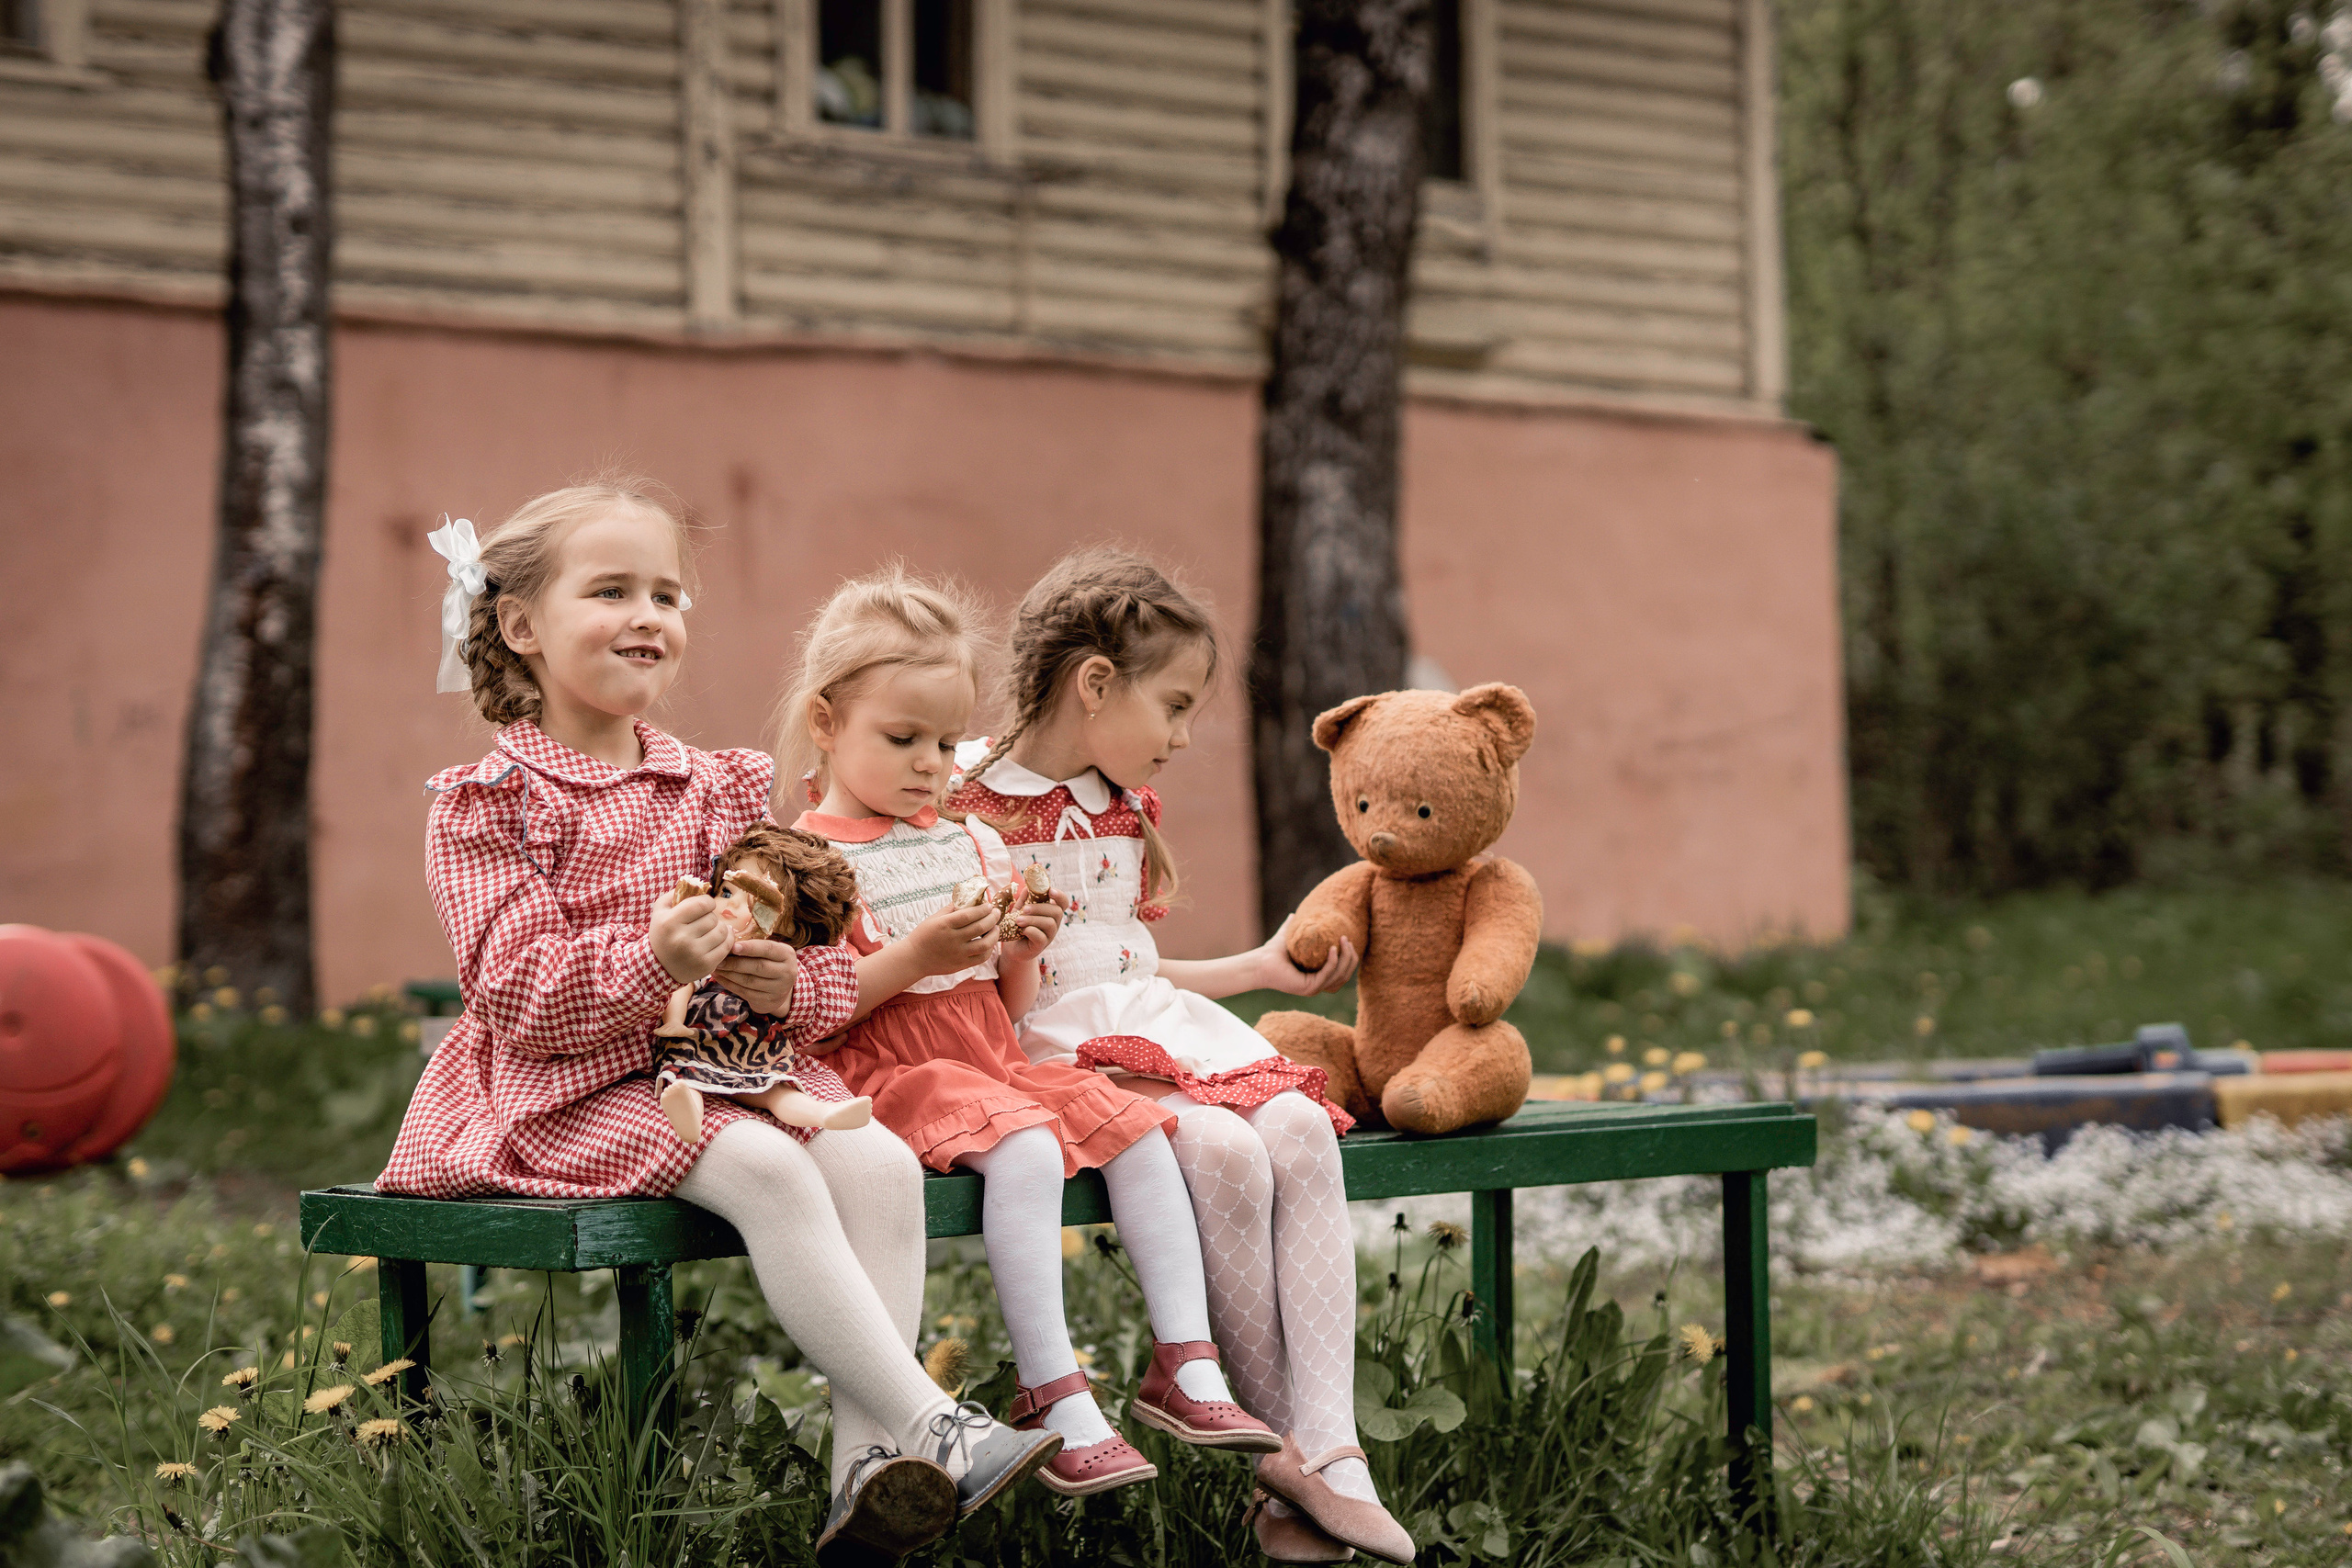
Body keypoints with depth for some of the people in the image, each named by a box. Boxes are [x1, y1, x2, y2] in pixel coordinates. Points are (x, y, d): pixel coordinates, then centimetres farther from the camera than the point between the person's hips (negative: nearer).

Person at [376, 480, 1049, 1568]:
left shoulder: (719, 790, 14)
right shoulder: (488, 802, -2)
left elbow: (829, 968, 12)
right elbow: (516, 991, -14)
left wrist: (792, 985, -14)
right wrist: (649, 962, -31)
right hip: (573, 1085, -6)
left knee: (881, 1164, -21)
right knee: (771, 1172, -31)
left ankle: (868, 1468, -25)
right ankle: (930, 1428, -29)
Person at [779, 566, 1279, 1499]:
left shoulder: (970, 846, 16)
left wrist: (1022, 954, -3)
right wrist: (912, 956, -23)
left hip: (994, 1061, 7)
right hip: (888, 1075, -7)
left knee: (1134, 1125, -12)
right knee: (1025, 1148, -32)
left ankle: (1185, 1365, -11)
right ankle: (1056, 1401, -32)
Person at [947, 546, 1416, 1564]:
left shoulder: (1126, 812, 20)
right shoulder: (969, 807, -5)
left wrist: (1263, 968, 35)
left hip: (1157, 1024, 7)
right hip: (1051, 1049, -7)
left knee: (1300, 1131, -23)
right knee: (1221, 1153, -31)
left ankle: (1329, 1452, -28)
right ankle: (1284, 1454, -18)